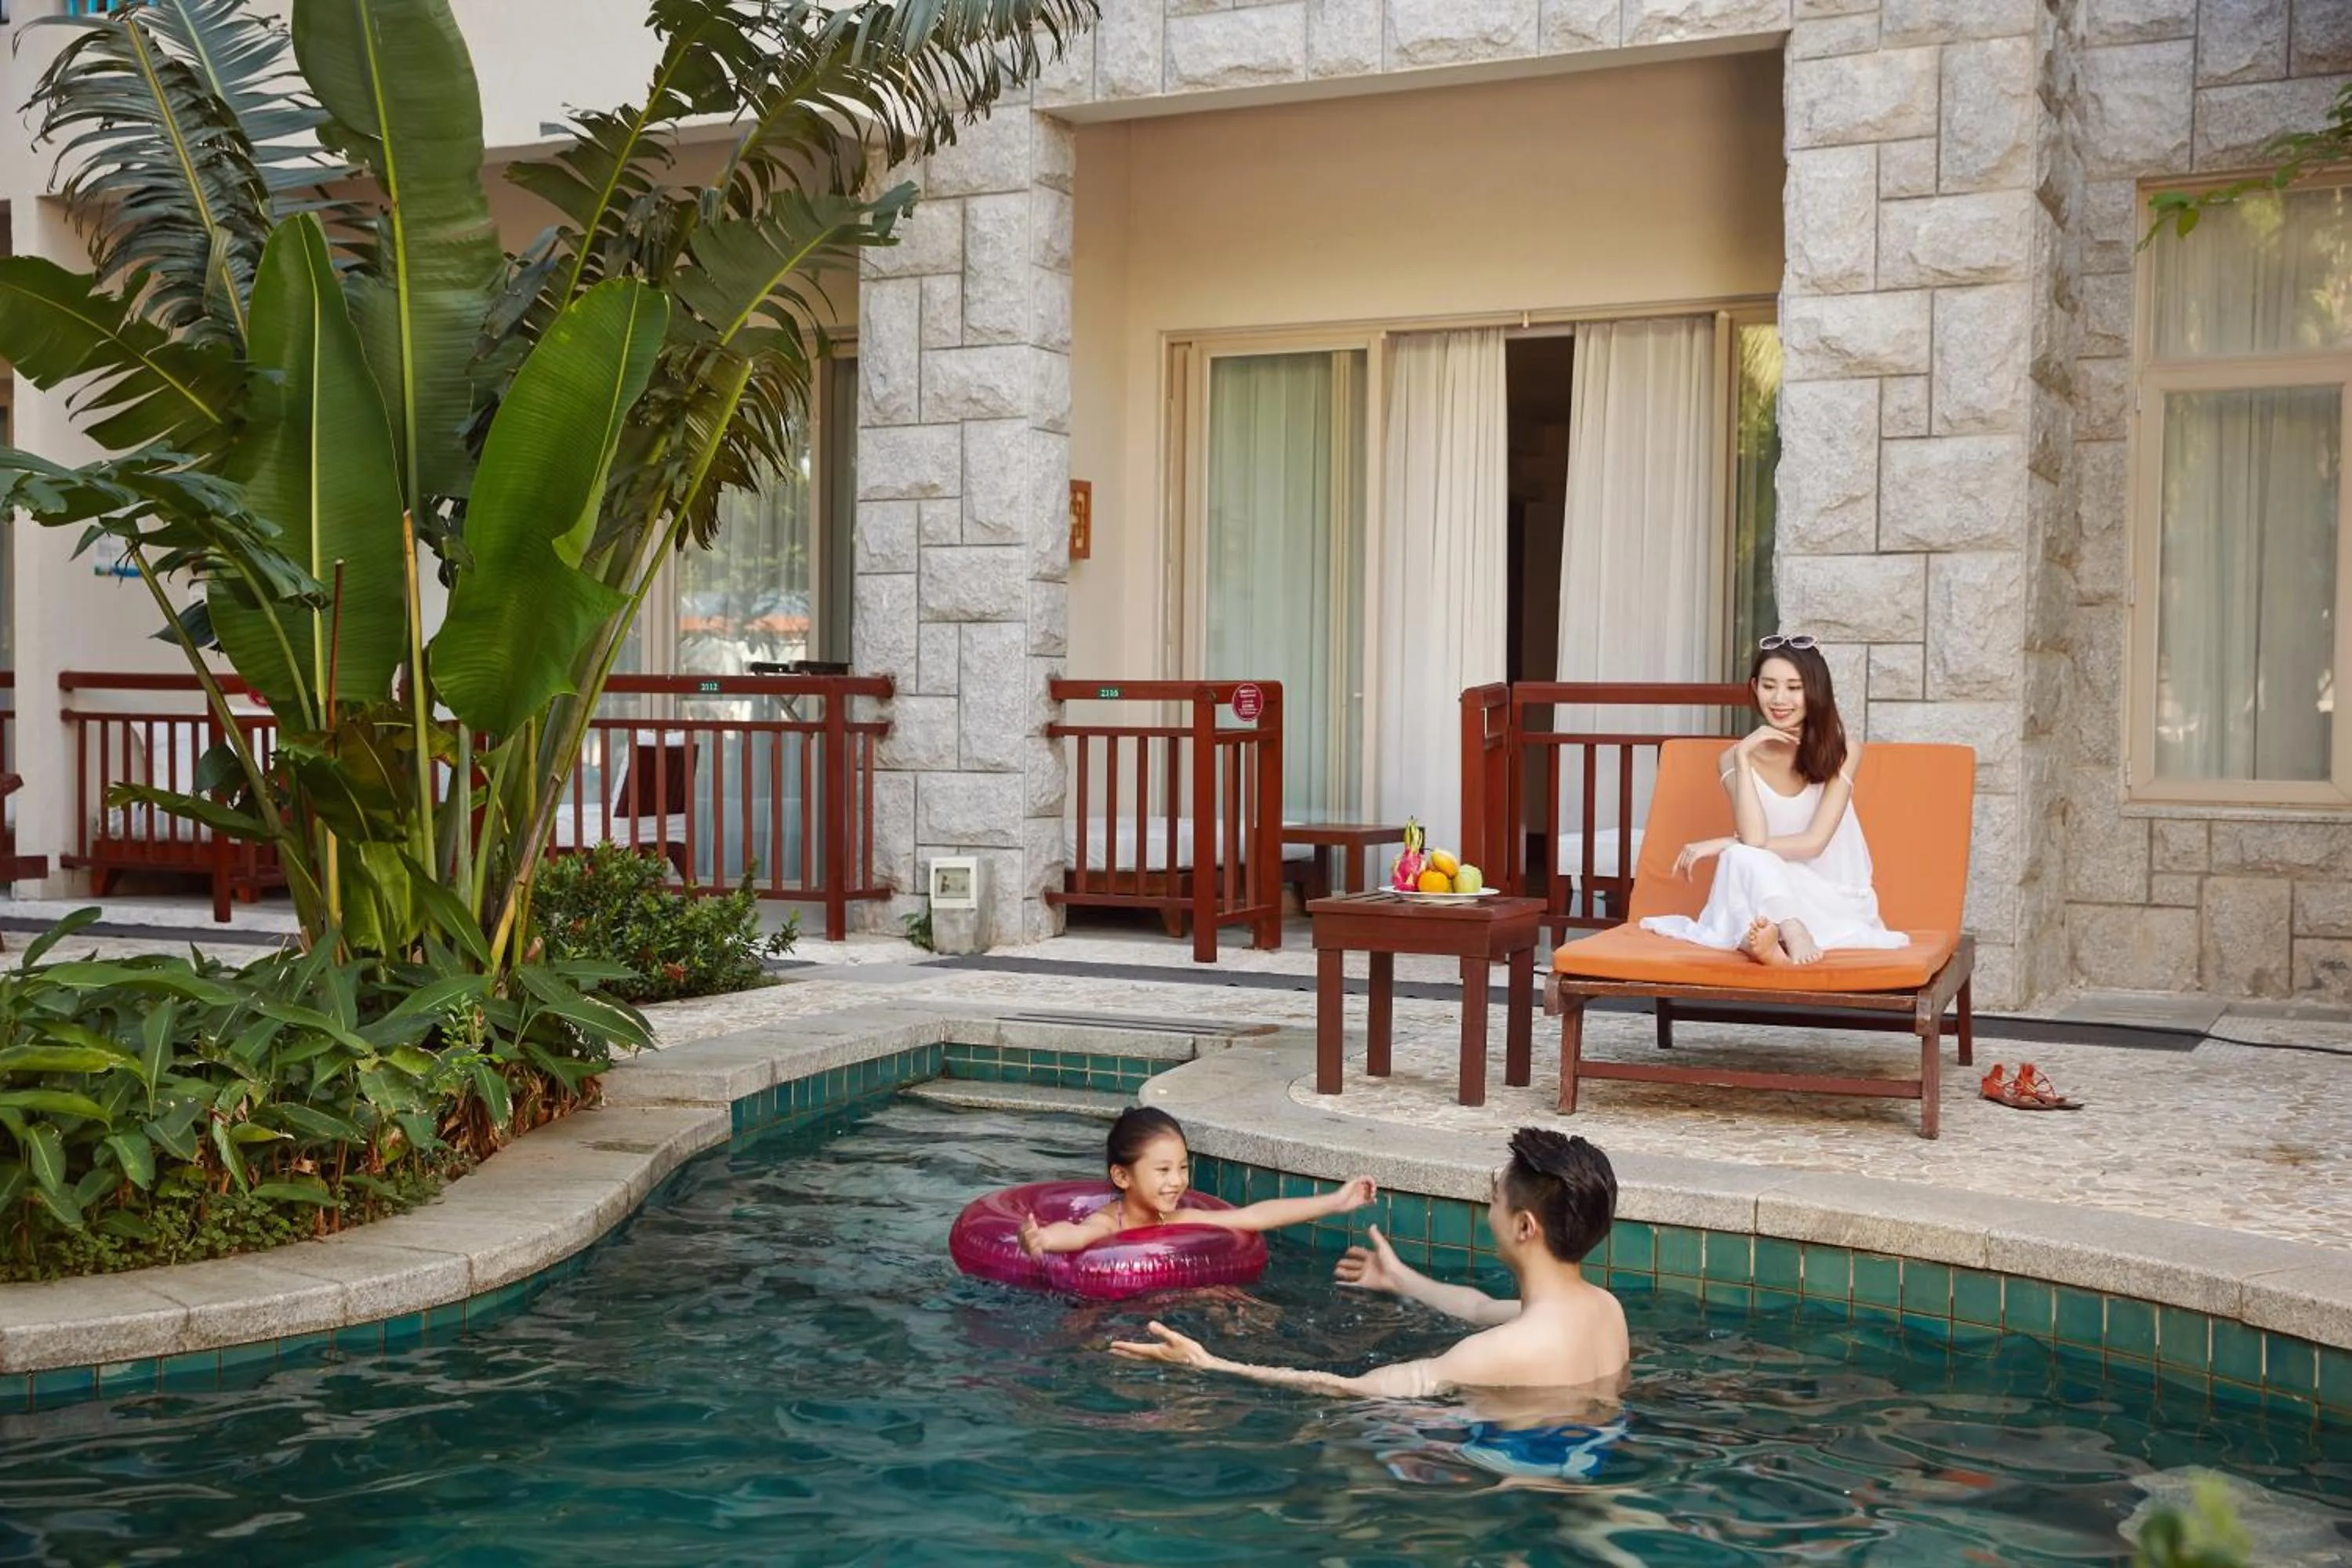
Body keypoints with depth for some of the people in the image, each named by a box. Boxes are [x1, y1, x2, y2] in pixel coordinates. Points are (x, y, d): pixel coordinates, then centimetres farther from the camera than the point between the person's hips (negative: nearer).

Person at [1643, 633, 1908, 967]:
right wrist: (1743, 757, -19)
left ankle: (1754, 936, -58)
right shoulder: (1737, 758, -1)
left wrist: (1723, 845, -14)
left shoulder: (1841, 753, -4)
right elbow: (1753, 838, -17)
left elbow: (1814, 843, -13)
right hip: (1769, 894, 2)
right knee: (1743, 857, -34)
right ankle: (1791, 932, -57)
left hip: (1834, 900, -1)